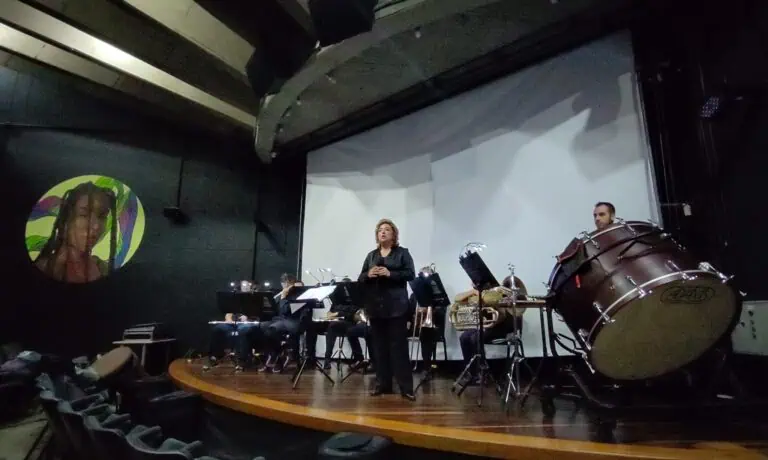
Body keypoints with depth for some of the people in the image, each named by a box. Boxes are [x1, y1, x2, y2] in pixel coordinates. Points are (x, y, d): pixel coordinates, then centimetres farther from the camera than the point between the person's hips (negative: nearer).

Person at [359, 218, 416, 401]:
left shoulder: (403, 253, 5)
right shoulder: (371, 255, 16)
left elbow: (410, 274, -7)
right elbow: (360, 278, 12)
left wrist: (389, 273, -19)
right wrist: (368, 274, -11)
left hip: (396, 306, -4)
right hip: (376, 306, 4)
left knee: (399, 345, -4)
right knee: (379, 346, 7)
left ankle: (406, 387, 1)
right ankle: (382, 384, 17)